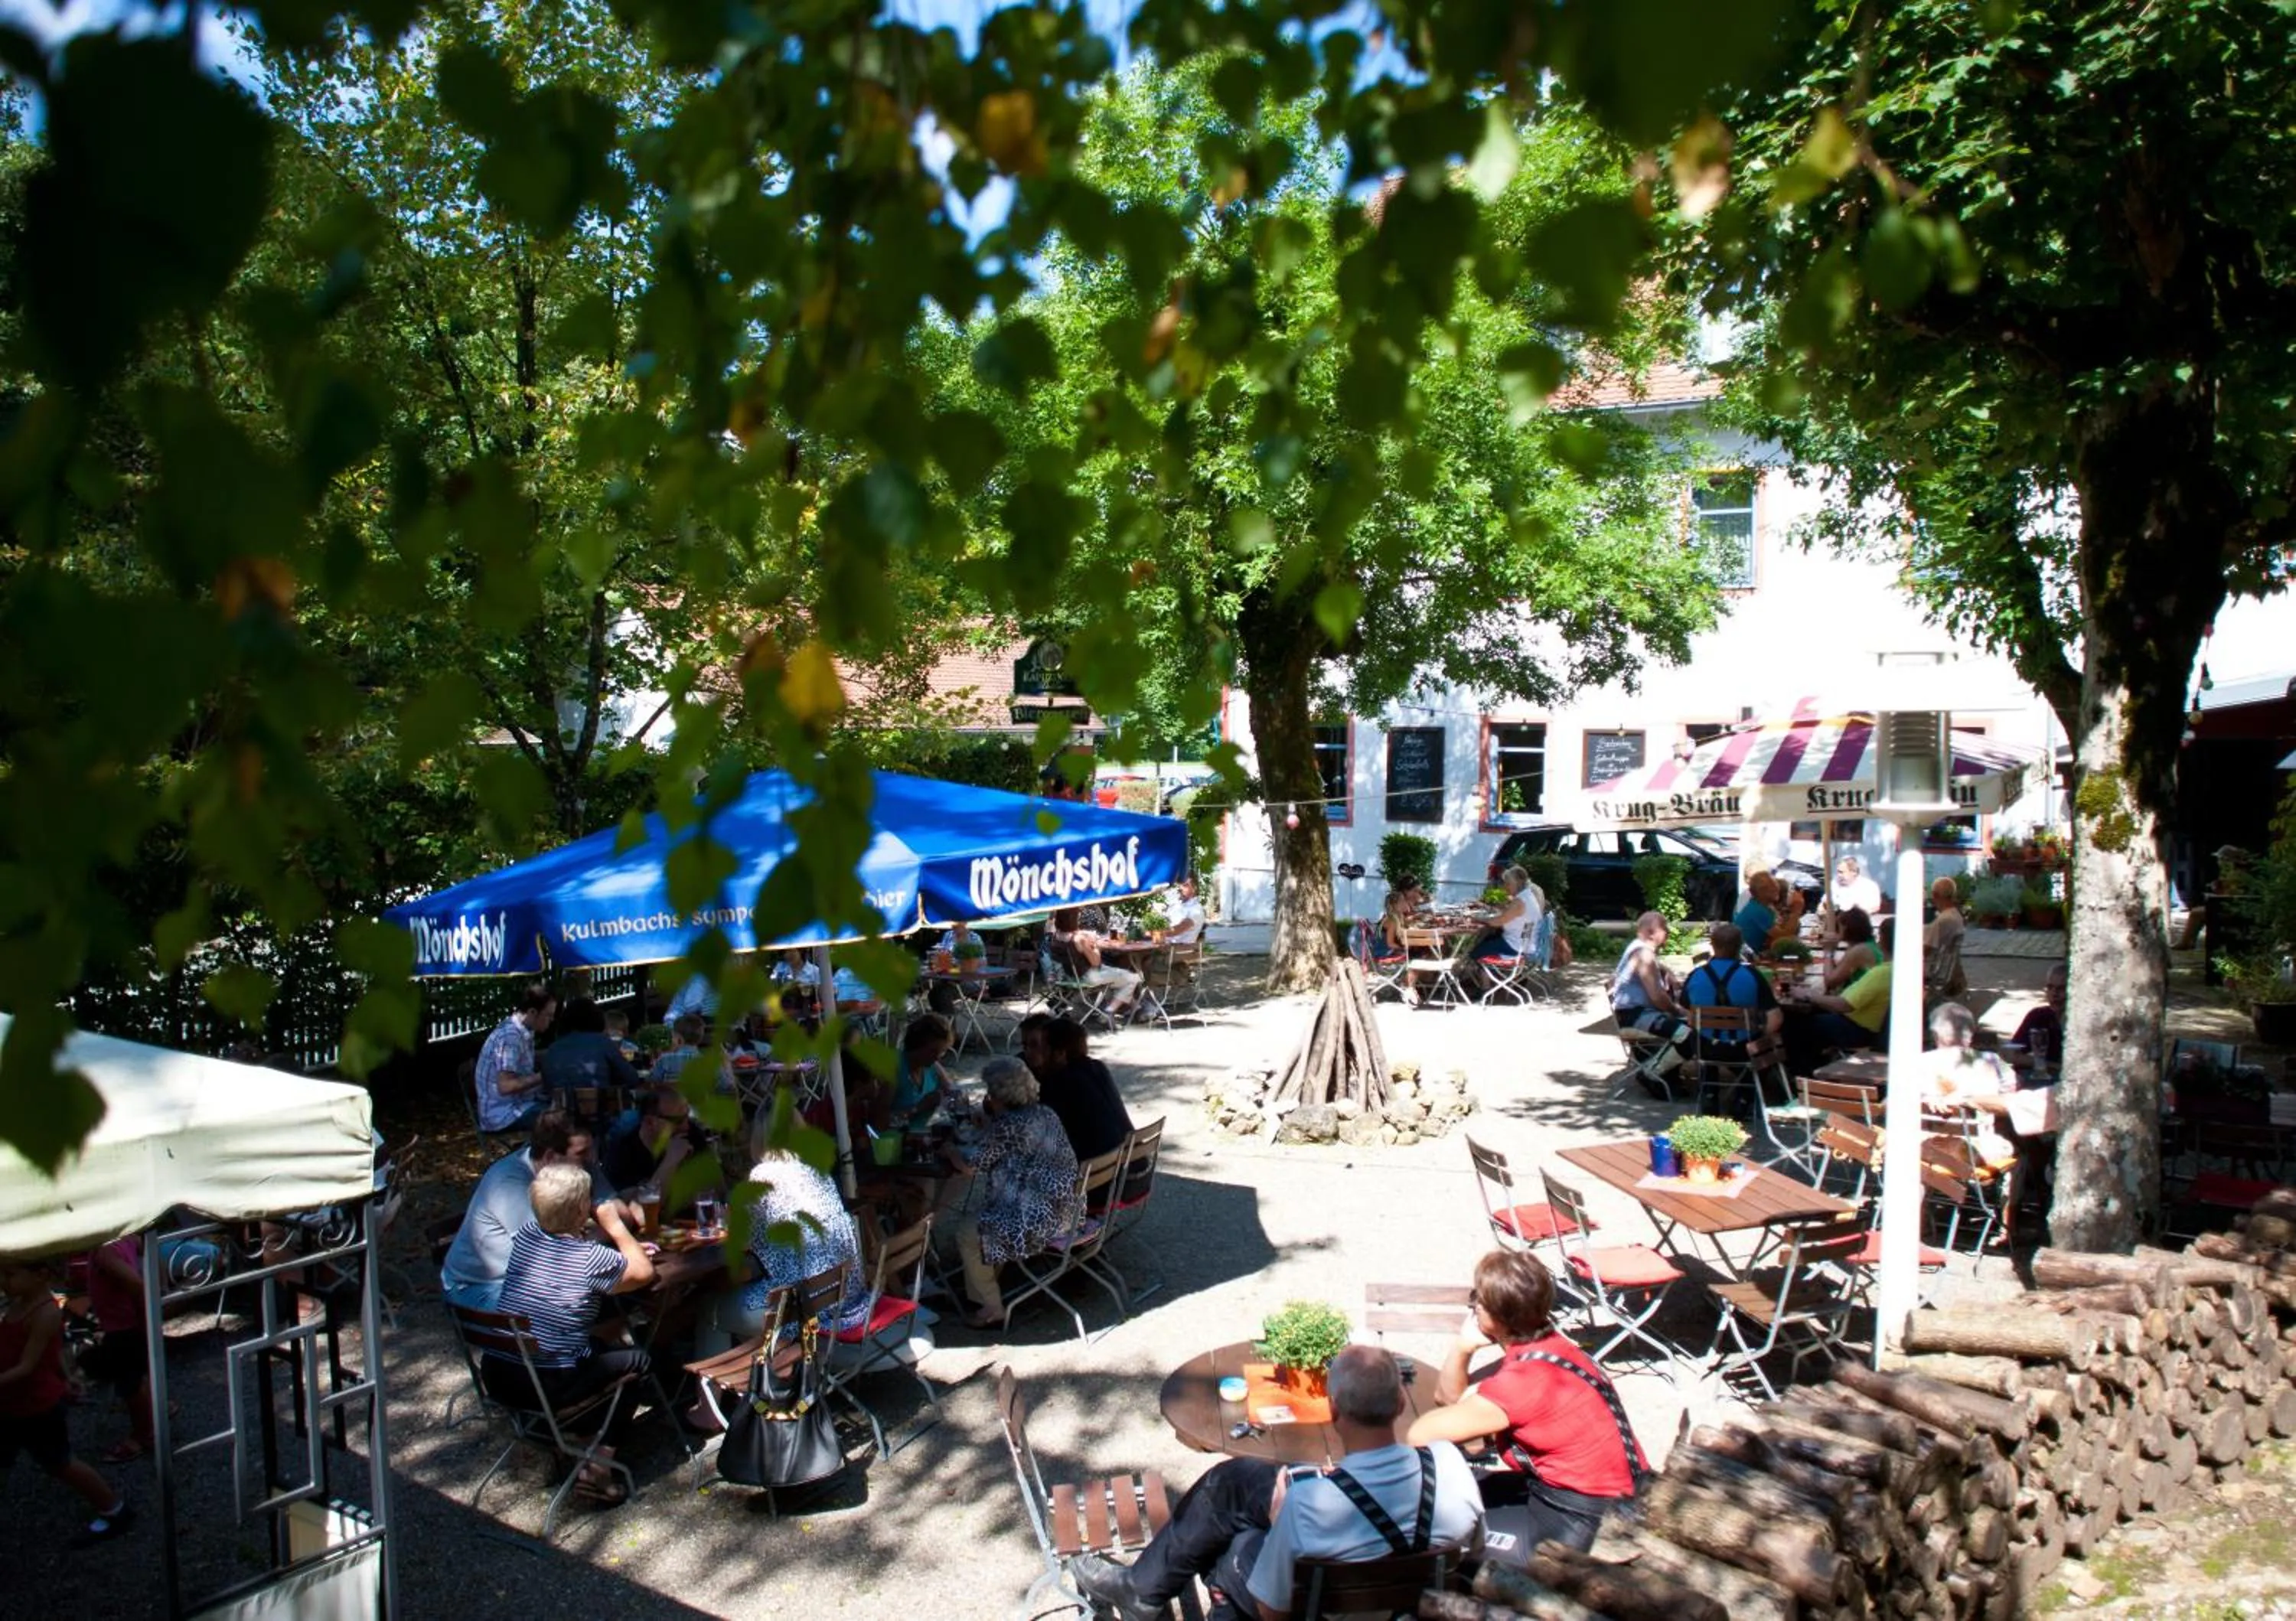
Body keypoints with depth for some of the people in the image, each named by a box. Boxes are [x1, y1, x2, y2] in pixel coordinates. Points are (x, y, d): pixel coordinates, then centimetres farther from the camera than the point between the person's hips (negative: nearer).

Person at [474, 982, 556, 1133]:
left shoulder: (524, 1032, 7)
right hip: (505, 1114, -9)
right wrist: (543, 1076, -20)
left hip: (520, 1103, 9)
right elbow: (506, 1086, -26)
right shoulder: (510, 1037, -22)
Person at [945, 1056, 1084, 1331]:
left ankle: (992, 1309, 16)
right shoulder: (1045, 1114, 6)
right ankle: (986, 1290, 33)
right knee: (980, 1214, 25)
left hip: (1038, 1218, -9)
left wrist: (949, 1150, 8)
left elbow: (972, 1167, -11)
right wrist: (986, 1124, 18)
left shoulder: (1006, 1125, -19)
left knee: (967, 1233, 8)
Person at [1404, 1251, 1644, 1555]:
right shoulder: (1538, 1345, 1)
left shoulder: (1530, 1377, -27)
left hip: (1581, 1521, -9)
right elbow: (1451, 1396, 9)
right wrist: (1463, 1346, -9)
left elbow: (1421, 1434, -26)